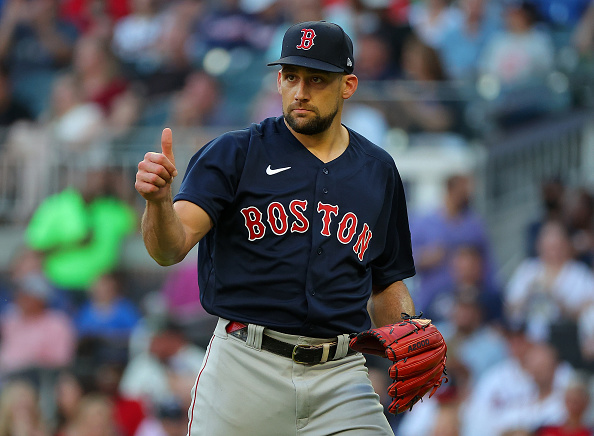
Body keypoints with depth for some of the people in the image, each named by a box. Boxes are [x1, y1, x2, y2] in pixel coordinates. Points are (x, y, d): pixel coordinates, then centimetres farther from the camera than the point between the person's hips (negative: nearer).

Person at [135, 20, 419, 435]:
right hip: (247, 367, -2)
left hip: (341, 376, 2)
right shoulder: (234, 153, 1)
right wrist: (158, 200, -33)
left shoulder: (379, 171, 14)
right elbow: (171, 248, -12)